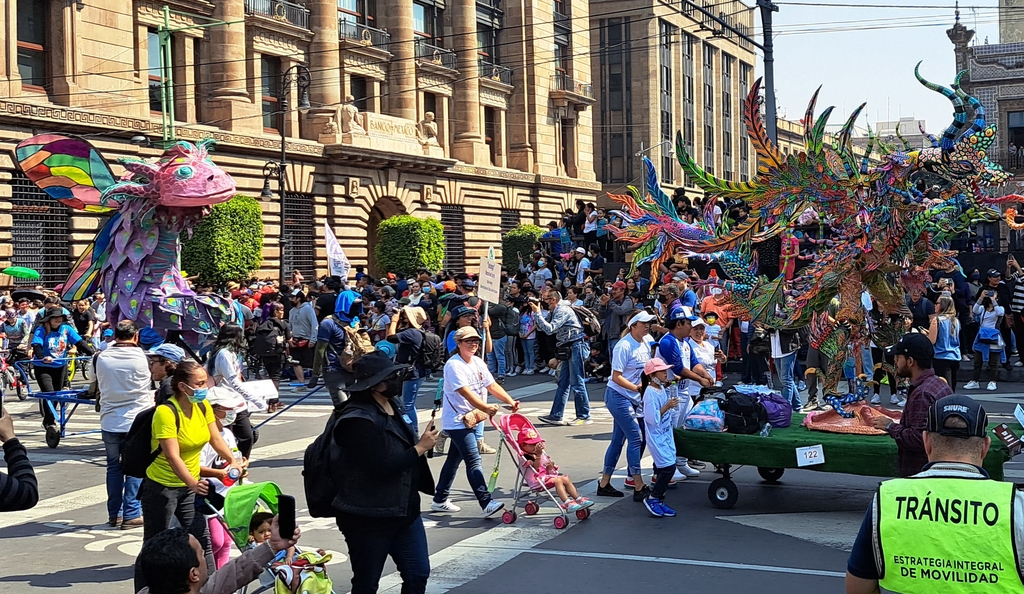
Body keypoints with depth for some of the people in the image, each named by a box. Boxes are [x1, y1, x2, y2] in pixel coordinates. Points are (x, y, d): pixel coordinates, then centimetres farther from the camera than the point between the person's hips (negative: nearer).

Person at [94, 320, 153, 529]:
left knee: (114, 467, 14)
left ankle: (114, 514, 19)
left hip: (109, 421, 3)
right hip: (137, 420, -3)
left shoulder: (100, 359, -2)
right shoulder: (143, 358, -11)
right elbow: (153, 385, 4)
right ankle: (131, 514, 5)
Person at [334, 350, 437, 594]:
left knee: (418, 574, 9)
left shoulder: (393, 405, 6)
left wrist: (425, 442, 0)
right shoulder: (359, 420, -22)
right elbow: (380, 468, -26)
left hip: (405, 509, 8)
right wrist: (420, 448, -19)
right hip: (368, 518, -8)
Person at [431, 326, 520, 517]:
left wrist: (510, 402, -11)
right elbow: (465, 392, -29)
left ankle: (439, 500, 26)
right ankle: (487, 503, -21)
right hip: (456, 421, -9)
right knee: (473, 460, -16)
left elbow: (492, 385, 3)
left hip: (470, 419, 9)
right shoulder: (454, 365, -18)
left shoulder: (478, 363, 8)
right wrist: (486, 408, -41)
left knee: (454, 459, 16)